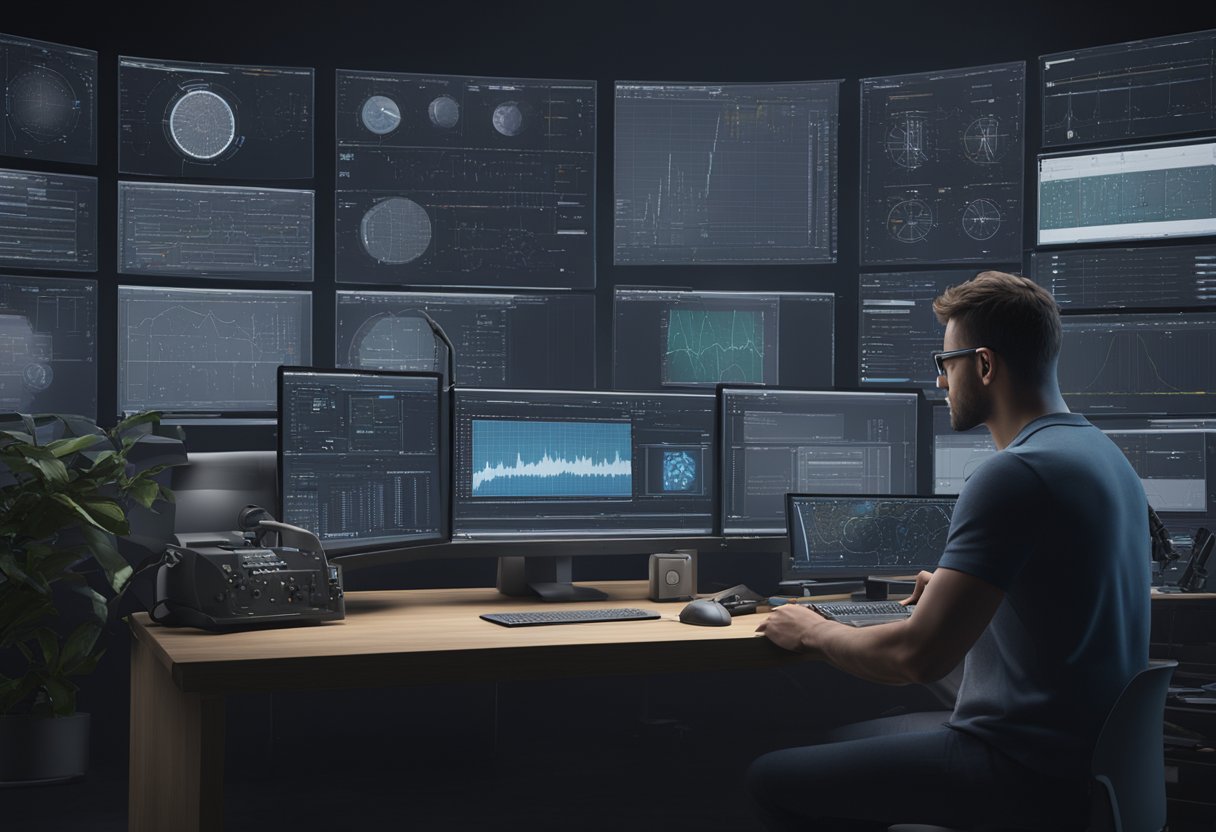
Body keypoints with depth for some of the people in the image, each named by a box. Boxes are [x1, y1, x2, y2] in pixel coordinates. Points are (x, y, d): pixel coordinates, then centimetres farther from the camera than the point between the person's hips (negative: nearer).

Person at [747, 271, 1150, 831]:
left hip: (1034, 781, -10)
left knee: (771, 779, -5)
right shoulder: (1103, 453, 10)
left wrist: (811, 632, -10)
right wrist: (958, 593, 29)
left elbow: (918, 657, -27)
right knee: (842, 743, 25)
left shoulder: (1013, 475, -23)